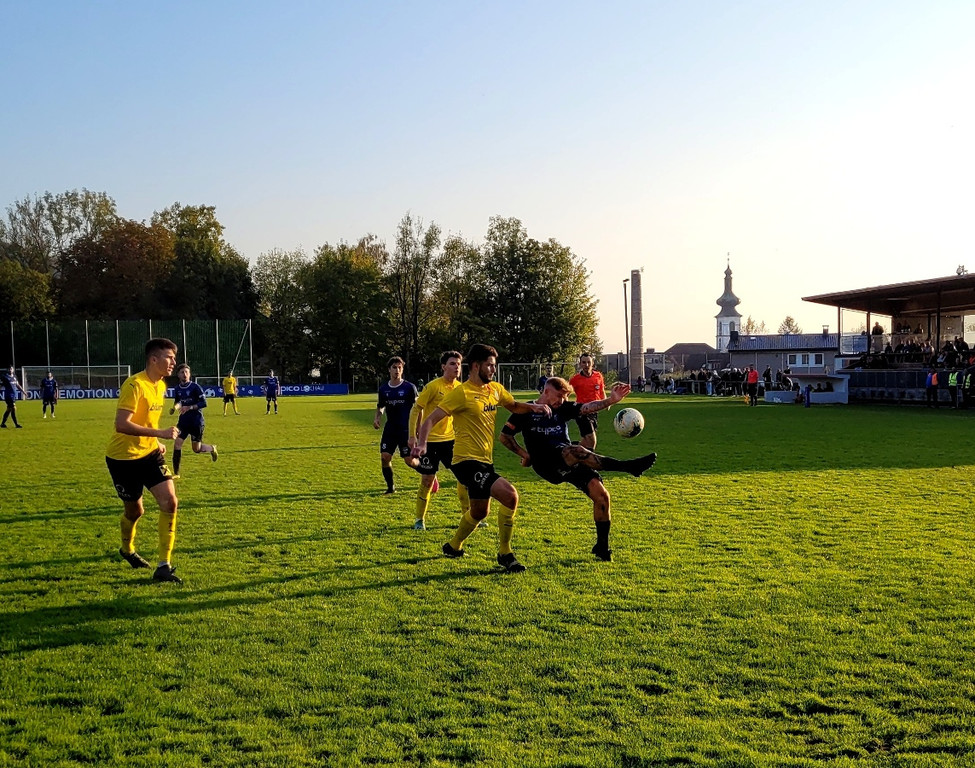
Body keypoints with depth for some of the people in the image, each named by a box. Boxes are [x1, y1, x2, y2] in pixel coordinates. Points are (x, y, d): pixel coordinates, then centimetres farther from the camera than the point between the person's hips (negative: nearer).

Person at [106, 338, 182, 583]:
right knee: (134, 510, 10)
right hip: (123, 458, -6)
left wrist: (157, 443, 9)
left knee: (170, 502, -10)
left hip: (149, 453, 7)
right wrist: (160, 433, -32)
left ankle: (164, 566, -4)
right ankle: (127, 549, 44)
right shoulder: (134, 385, -22)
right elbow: (122, 425, -31)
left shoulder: (161, 385, 5)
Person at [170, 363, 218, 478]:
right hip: (183, 421, 4)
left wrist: (189, 407, -24)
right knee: (177, 444, -8)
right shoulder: (178, 388, 4)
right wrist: (175, 407, -3)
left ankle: (212, 449, 37)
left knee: (196, 449, 3)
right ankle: (176, 473, 0)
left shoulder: (195, 387, -11)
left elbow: (204, 403, -14)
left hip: (196, 422, -4)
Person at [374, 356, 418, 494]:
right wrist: (377, 417, -1)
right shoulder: (383, 388, 5)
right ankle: (390, 487, 10)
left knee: (410, 461, -4)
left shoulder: (409, 387, -6)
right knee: (385, 457, -6)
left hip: (406, 430, -4)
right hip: (390, 429, 4)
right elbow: (380, 405, 20)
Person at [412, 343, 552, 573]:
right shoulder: (461, 393, -14)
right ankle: (505, 554, -11)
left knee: (479, 511, 24)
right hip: (468, 461, -9)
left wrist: (533, 407, 5)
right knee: (510, 494, -24)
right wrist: (422, 444, -33)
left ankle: (453, 546, 48)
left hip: (486, 460, 9)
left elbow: (514, 406, 26)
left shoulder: (495, 388, 8)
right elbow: (431, 419, -16)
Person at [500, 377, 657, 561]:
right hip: (546, 464, -5)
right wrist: (524, 453, 1)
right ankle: (629, 466, -35)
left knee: (601, 495, -10)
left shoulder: (563, 408, 15)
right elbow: (505, 436, 12)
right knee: (577, 452, -36)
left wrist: (611, 400, -19)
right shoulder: (526, 410, 6)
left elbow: (587, 407, -2)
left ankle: (602, 547, 6)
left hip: (570, 463, 5)